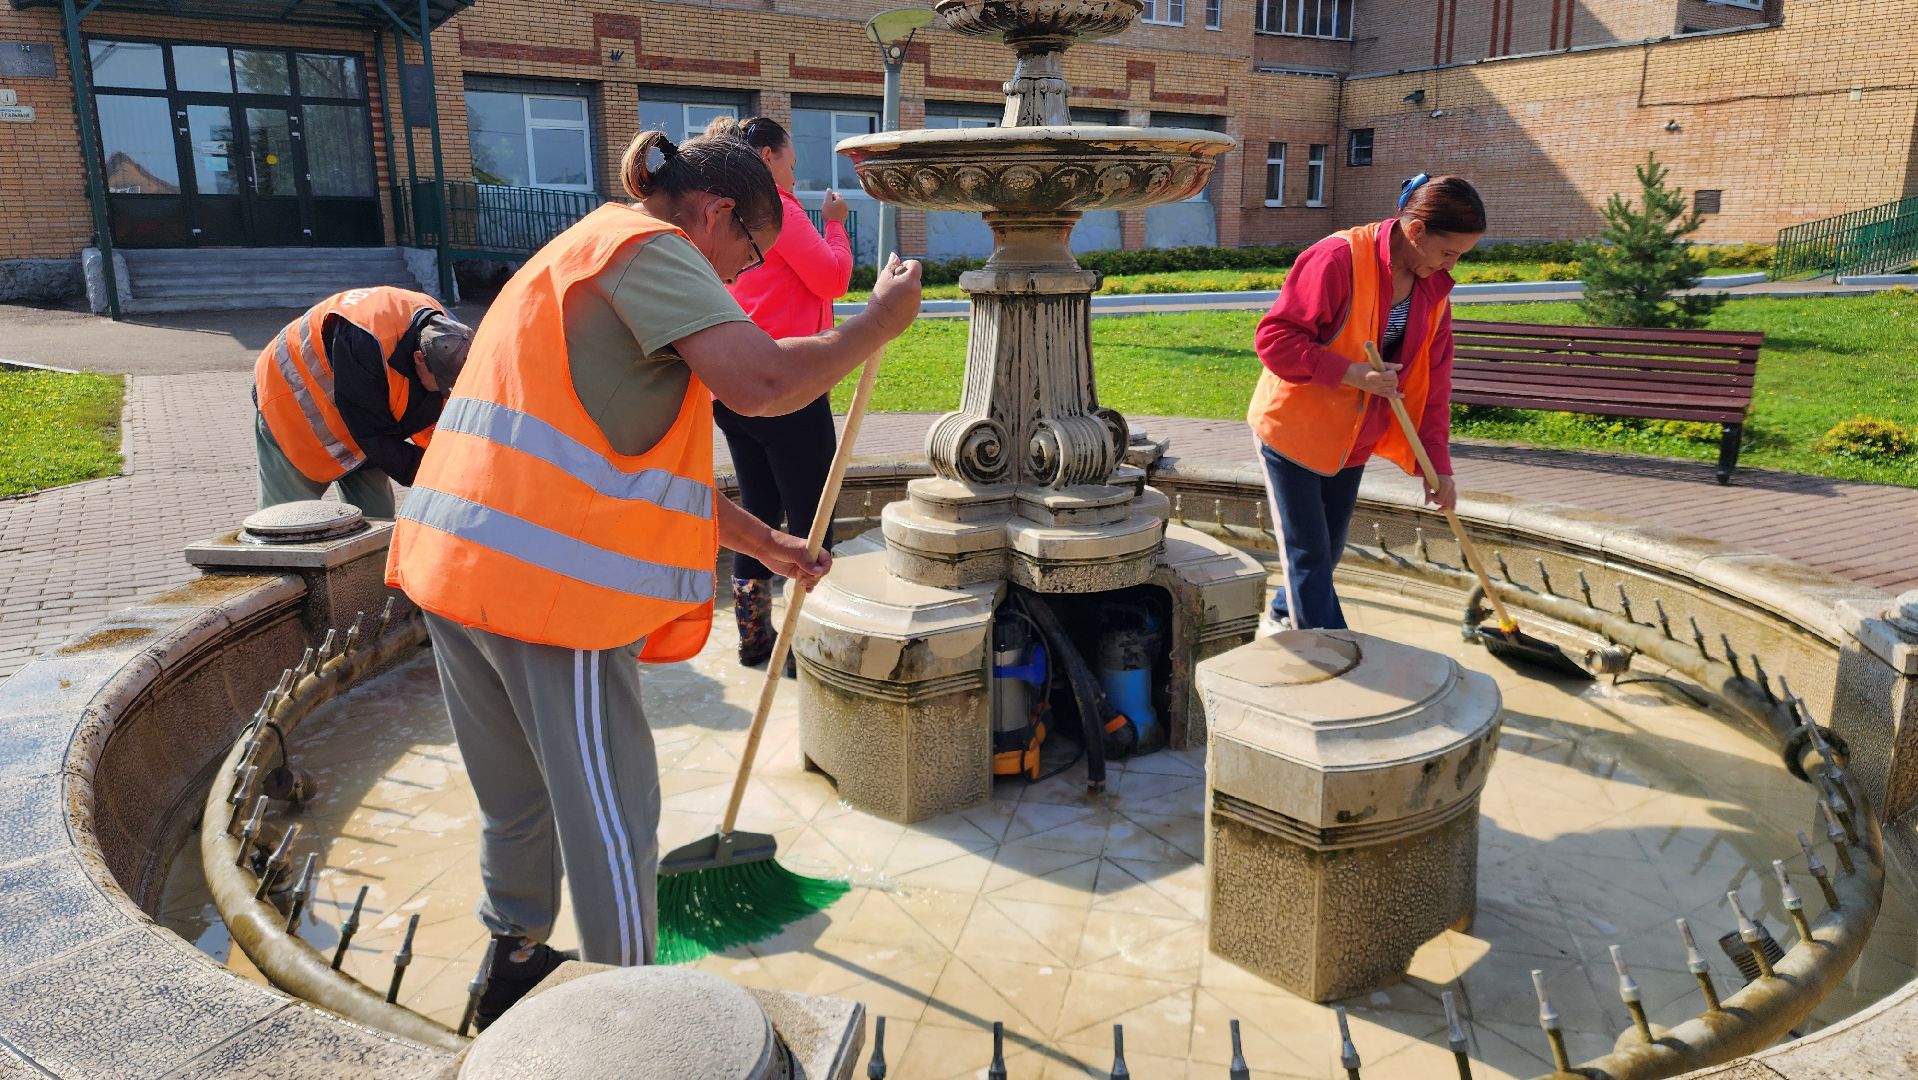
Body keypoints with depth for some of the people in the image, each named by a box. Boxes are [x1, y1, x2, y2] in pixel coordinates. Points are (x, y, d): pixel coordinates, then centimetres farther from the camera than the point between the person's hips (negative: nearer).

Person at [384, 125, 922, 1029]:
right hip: (551, 573, -10)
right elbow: (762, 383, -23)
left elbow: (647, 458, 27)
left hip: (463, 559, 10)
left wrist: (764, 544, 27)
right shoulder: (649, 248, -6)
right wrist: (879, 322, -6)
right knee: (611, 816, 5)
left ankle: (515, 964, 40)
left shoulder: (585, 259, 26)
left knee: (519, 797, 23)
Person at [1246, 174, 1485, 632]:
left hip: (1352, 440, 7)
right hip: (1294, 427, -7)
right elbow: (1274, 337, -24)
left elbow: (1433, 383, 7)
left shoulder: (1434, 289, 2)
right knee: (1309, 554, -2)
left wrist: (1438, 464, 6)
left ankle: (1282, 618, 37)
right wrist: (1351, 373, -30)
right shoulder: (1338, 259, -22)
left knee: (1329, 550, 15)